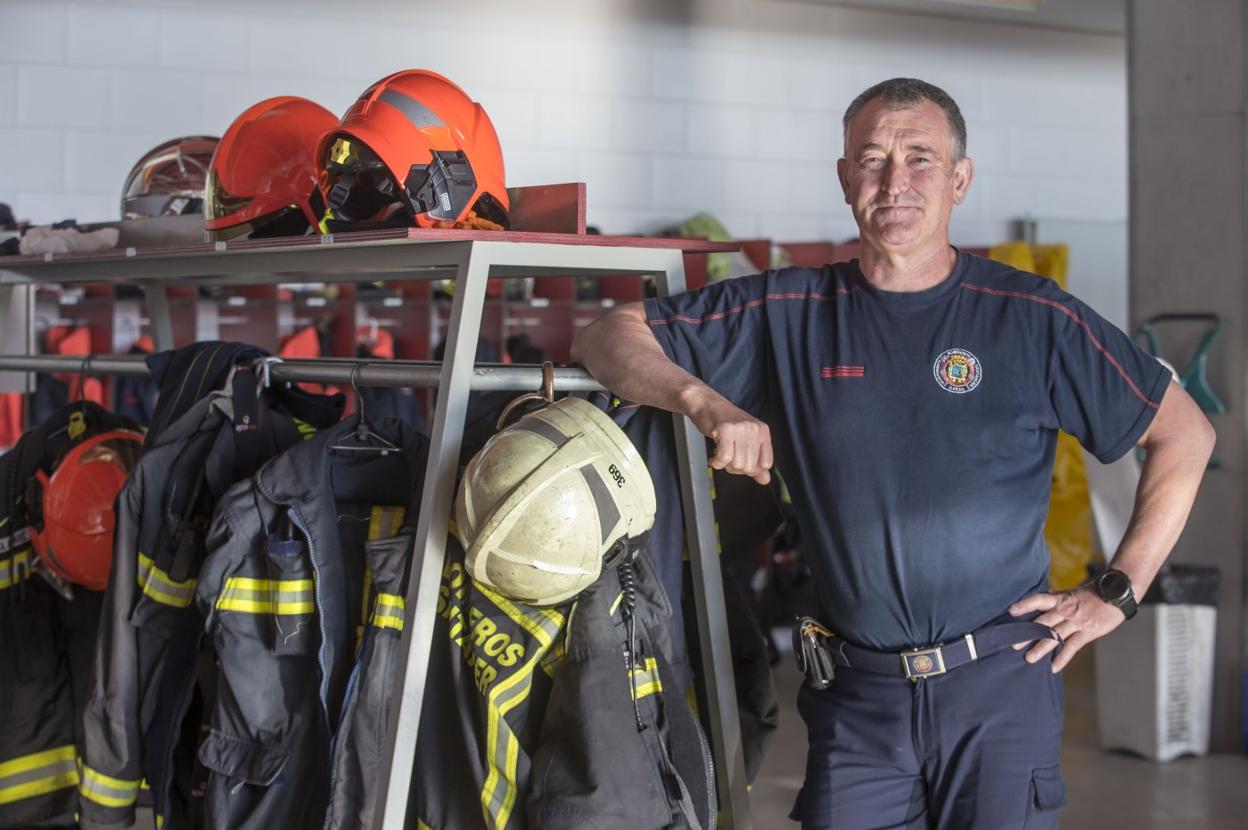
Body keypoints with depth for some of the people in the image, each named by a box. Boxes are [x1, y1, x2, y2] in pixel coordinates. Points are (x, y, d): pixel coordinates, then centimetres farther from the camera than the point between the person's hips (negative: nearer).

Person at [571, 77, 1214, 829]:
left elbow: (1185, 433, 5)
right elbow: (611, 336, 5)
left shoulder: (1031, 316, -1)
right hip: (858, 692, 2)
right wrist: (707, 403, -13)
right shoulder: (791, 311, 4)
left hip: (1000, 682, -1)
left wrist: (1117, 593, 1)